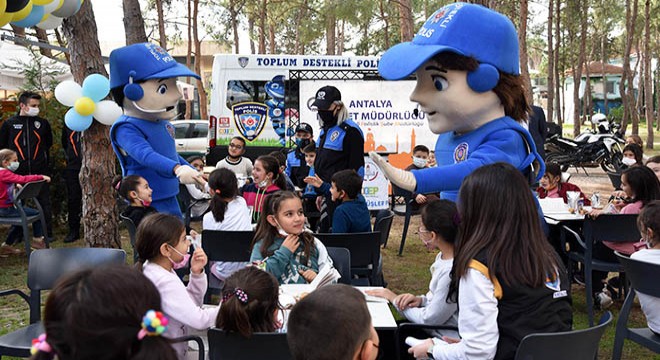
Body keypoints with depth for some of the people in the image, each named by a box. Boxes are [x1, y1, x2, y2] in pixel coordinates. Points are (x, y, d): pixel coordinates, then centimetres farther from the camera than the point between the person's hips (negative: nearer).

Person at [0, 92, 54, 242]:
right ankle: (17, 234, 20)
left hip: (40, 171, 1)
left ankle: (47, 233, 13)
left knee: (44, 203, 4)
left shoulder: (43, 123, 5)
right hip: (17, 172, 0)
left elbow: (48, 143, 18)